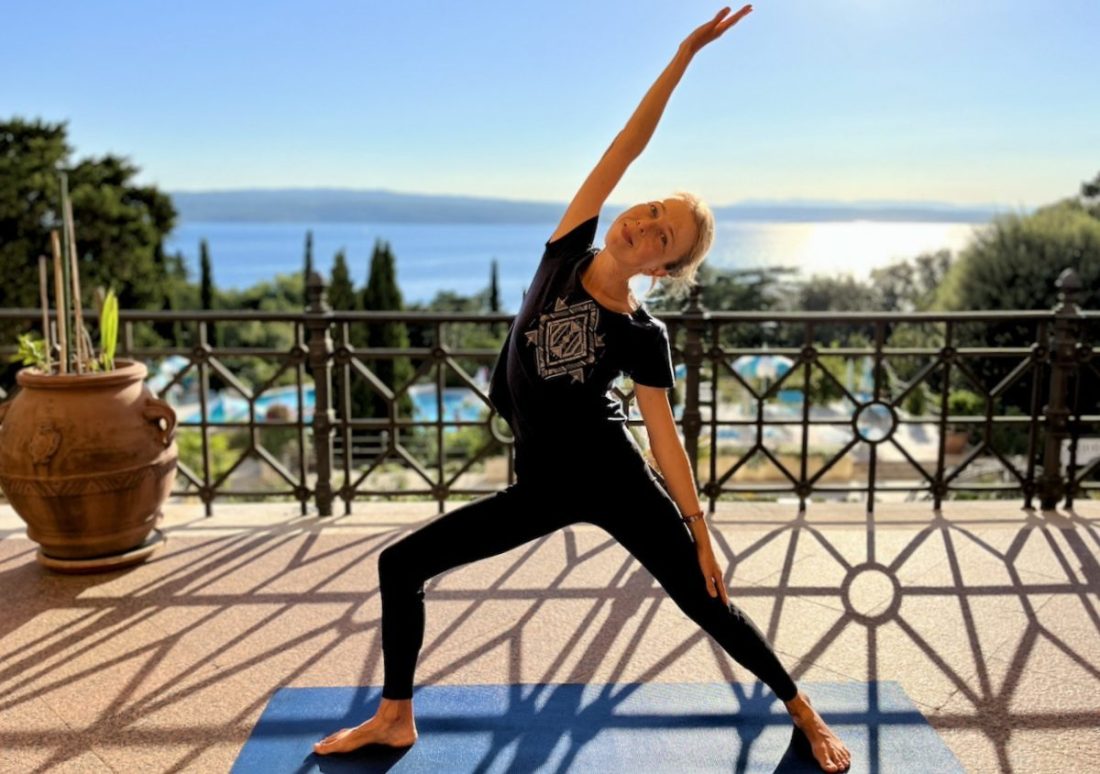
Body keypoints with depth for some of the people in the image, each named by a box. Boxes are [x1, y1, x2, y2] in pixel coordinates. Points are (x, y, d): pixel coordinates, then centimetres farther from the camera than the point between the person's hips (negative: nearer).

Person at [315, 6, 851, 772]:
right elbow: (627, 145, -9)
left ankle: (803, 711, 32)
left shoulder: (642, 335, -13)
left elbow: (665, 433, -7)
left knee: (706, 601, 6)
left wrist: (702, 532, -7)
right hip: (545, 486, 5)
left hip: (616, 479, -4)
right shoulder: (567, 250, -5)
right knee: (400, 565, 4)